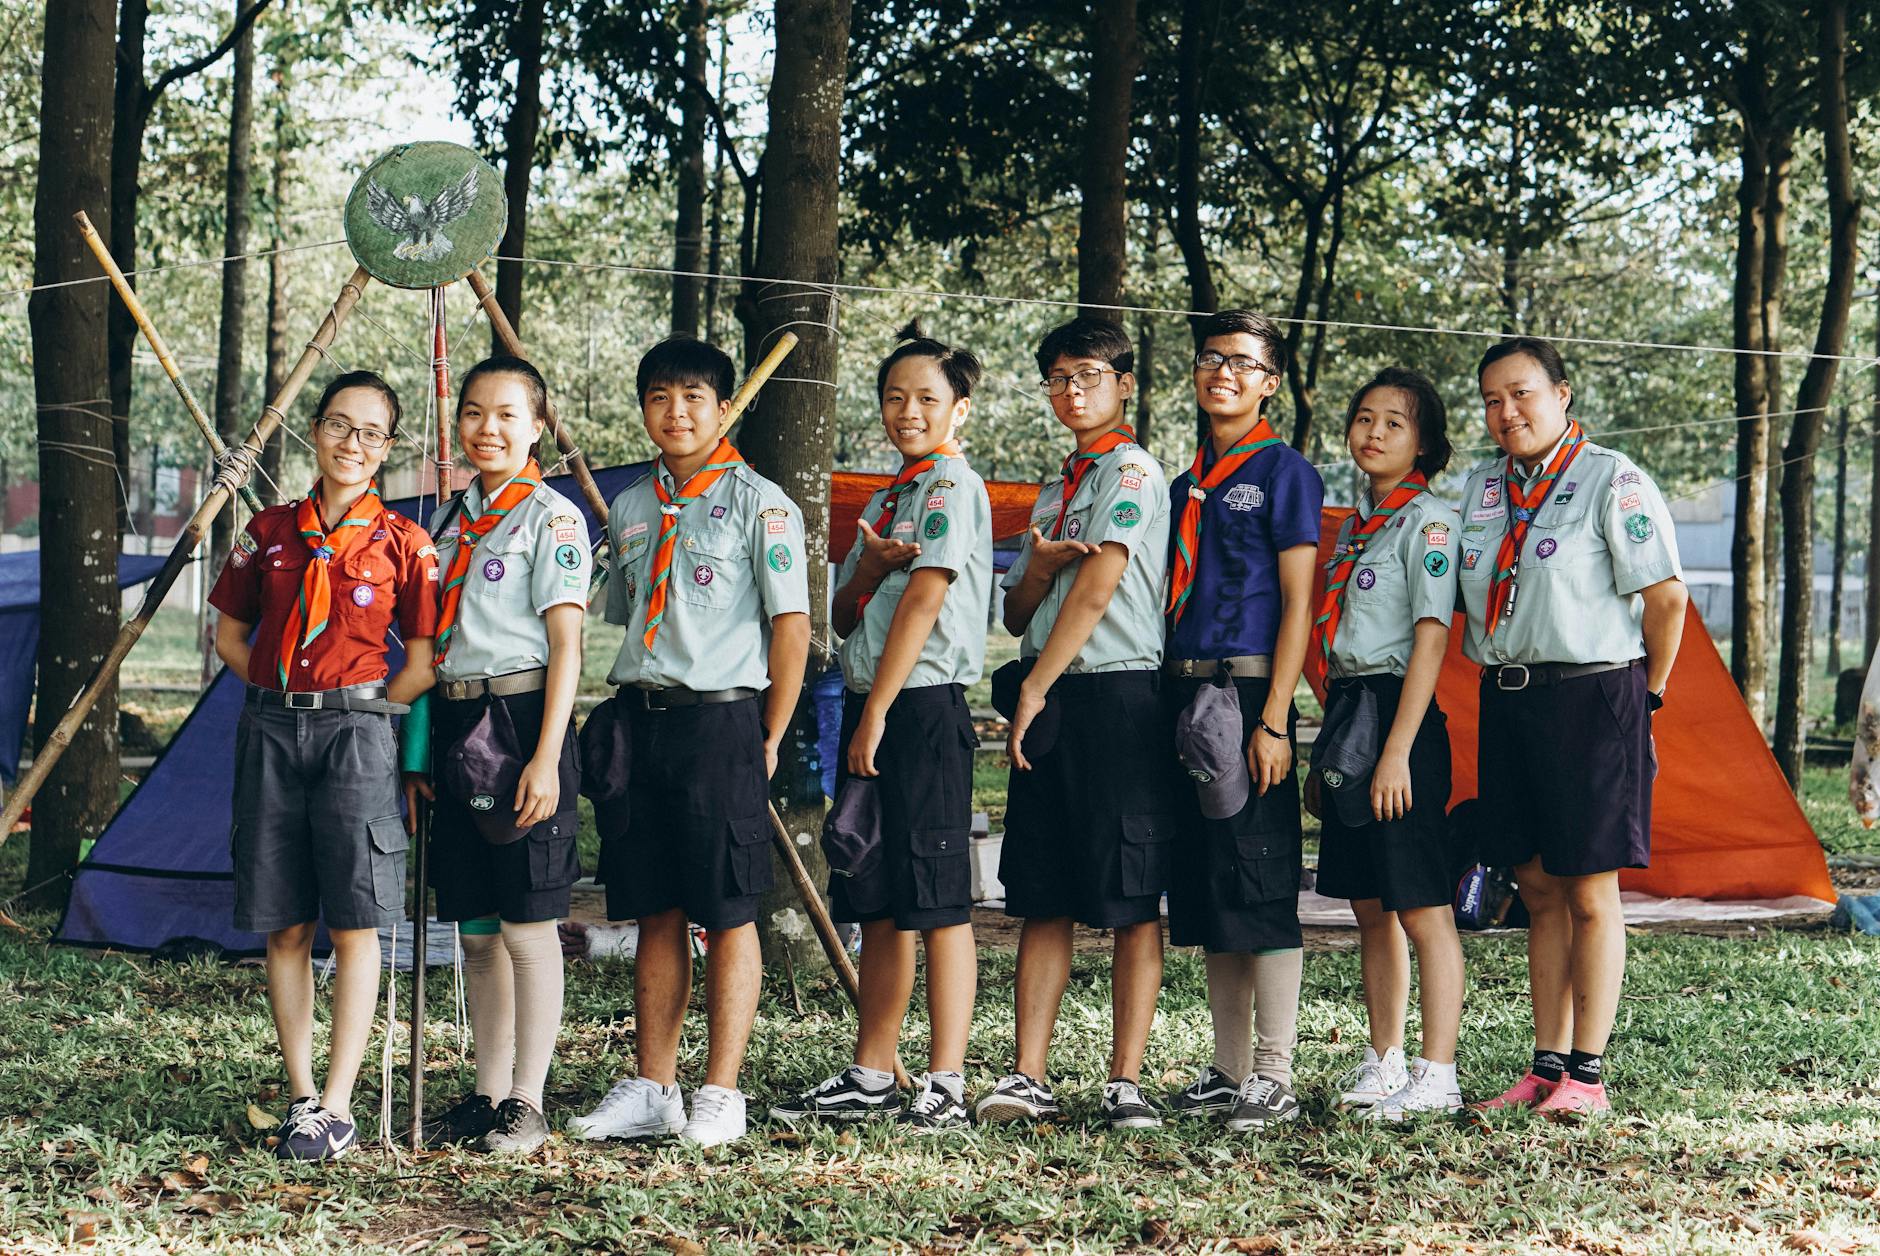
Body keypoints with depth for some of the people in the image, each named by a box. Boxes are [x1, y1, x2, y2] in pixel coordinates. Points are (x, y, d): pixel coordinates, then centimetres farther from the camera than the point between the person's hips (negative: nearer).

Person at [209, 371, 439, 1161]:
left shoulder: (402, 544, 2)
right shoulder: (269, 532, 9)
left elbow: (423, 663, 5)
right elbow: (230, 635, 17)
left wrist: (364, 714, -1)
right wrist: (287, 697, 7)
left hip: (356, 730, -3)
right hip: (272, 731, 3)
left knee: (353, 921, -7)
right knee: (285, 925, 3)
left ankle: (337, 1108, -5)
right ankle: (301, 1097, 10)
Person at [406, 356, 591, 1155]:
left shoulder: (552, 518, -4)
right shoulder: (451, 521, 17)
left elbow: (565, 645, -9)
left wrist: (546, 758, -16)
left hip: (519, 723, -7)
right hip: (453, 729, 7)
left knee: (527, 926, -4)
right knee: (476, 929, 10)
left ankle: (527, 1104, 2)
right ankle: (487, 1095, 17)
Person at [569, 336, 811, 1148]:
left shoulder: (757, 502, -3)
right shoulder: (630, 509, 16)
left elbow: (791, 628, -5)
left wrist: (769, 738, -6)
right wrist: (623, 716, 14)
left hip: (721, 719, -6)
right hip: (640, 720, 6)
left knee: (727, 913, -2)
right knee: (655, 912, 8)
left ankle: (721, 1096, 1)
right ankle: (652, 1090, 13)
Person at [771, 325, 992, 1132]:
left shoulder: (953, 486, -7)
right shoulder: (885, 498, 19)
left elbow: (922, 603, -14)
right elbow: (844, 618, 17)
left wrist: (876, 714, -16)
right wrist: (865, 569, -6)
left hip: (923, 707, -9)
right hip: (870, 707, 9)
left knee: (937, 901, -8)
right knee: (879, 906, 11)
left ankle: (946, 1083, -7)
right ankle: (870, 1078, 16)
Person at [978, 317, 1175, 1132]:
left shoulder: (1133, 471, -3)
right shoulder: (1054, 490, 22)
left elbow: (1096, 589, -12)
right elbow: (1017, 615, 19)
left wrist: (1037, 687, -10)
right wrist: (1038, 566, -3)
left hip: (1118, 692, -8)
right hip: (1048, 704, 8)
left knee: (1132, 901, -5)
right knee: (1042, 898, 4)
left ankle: (1125, 1081, -4)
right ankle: (1028, 1077, 3)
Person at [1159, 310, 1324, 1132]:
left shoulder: (1284, 472, -3)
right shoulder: (1186, 483, 18)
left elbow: (1297, 603, -8)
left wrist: (1274, 720, -16)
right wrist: (1169, 709, 10)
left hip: (1248, 695, -7)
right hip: (1185, 696, 7)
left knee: (1261, 887, -7)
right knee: (1203, 892, 9)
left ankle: (1275, 1079, -3)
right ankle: (1230, 1071, 15)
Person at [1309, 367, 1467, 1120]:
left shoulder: (1428, 521, -8)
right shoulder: (1355, 526, 17)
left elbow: (1430, 638, -14)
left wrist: (1398, 751, -19)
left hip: (1398, 715, -8)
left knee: (1422, 909, -5)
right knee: (1370, 909, 12)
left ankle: (1437, 1076, -3)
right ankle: (1383, 1064, 19)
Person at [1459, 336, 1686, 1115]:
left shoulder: (1613, 482, -8)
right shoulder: (1478, 490, 12)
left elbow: (1666, 596, -9)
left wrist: (1646, 694, -3)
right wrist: (1502, 682, 14)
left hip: (1592, 696, -6)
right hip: (1506, 699, 6)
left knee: (1588, 893, -3)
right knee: (1539, 891, 9)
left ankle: (1587, 1073, 1)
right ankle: (1547, 1065, 15)